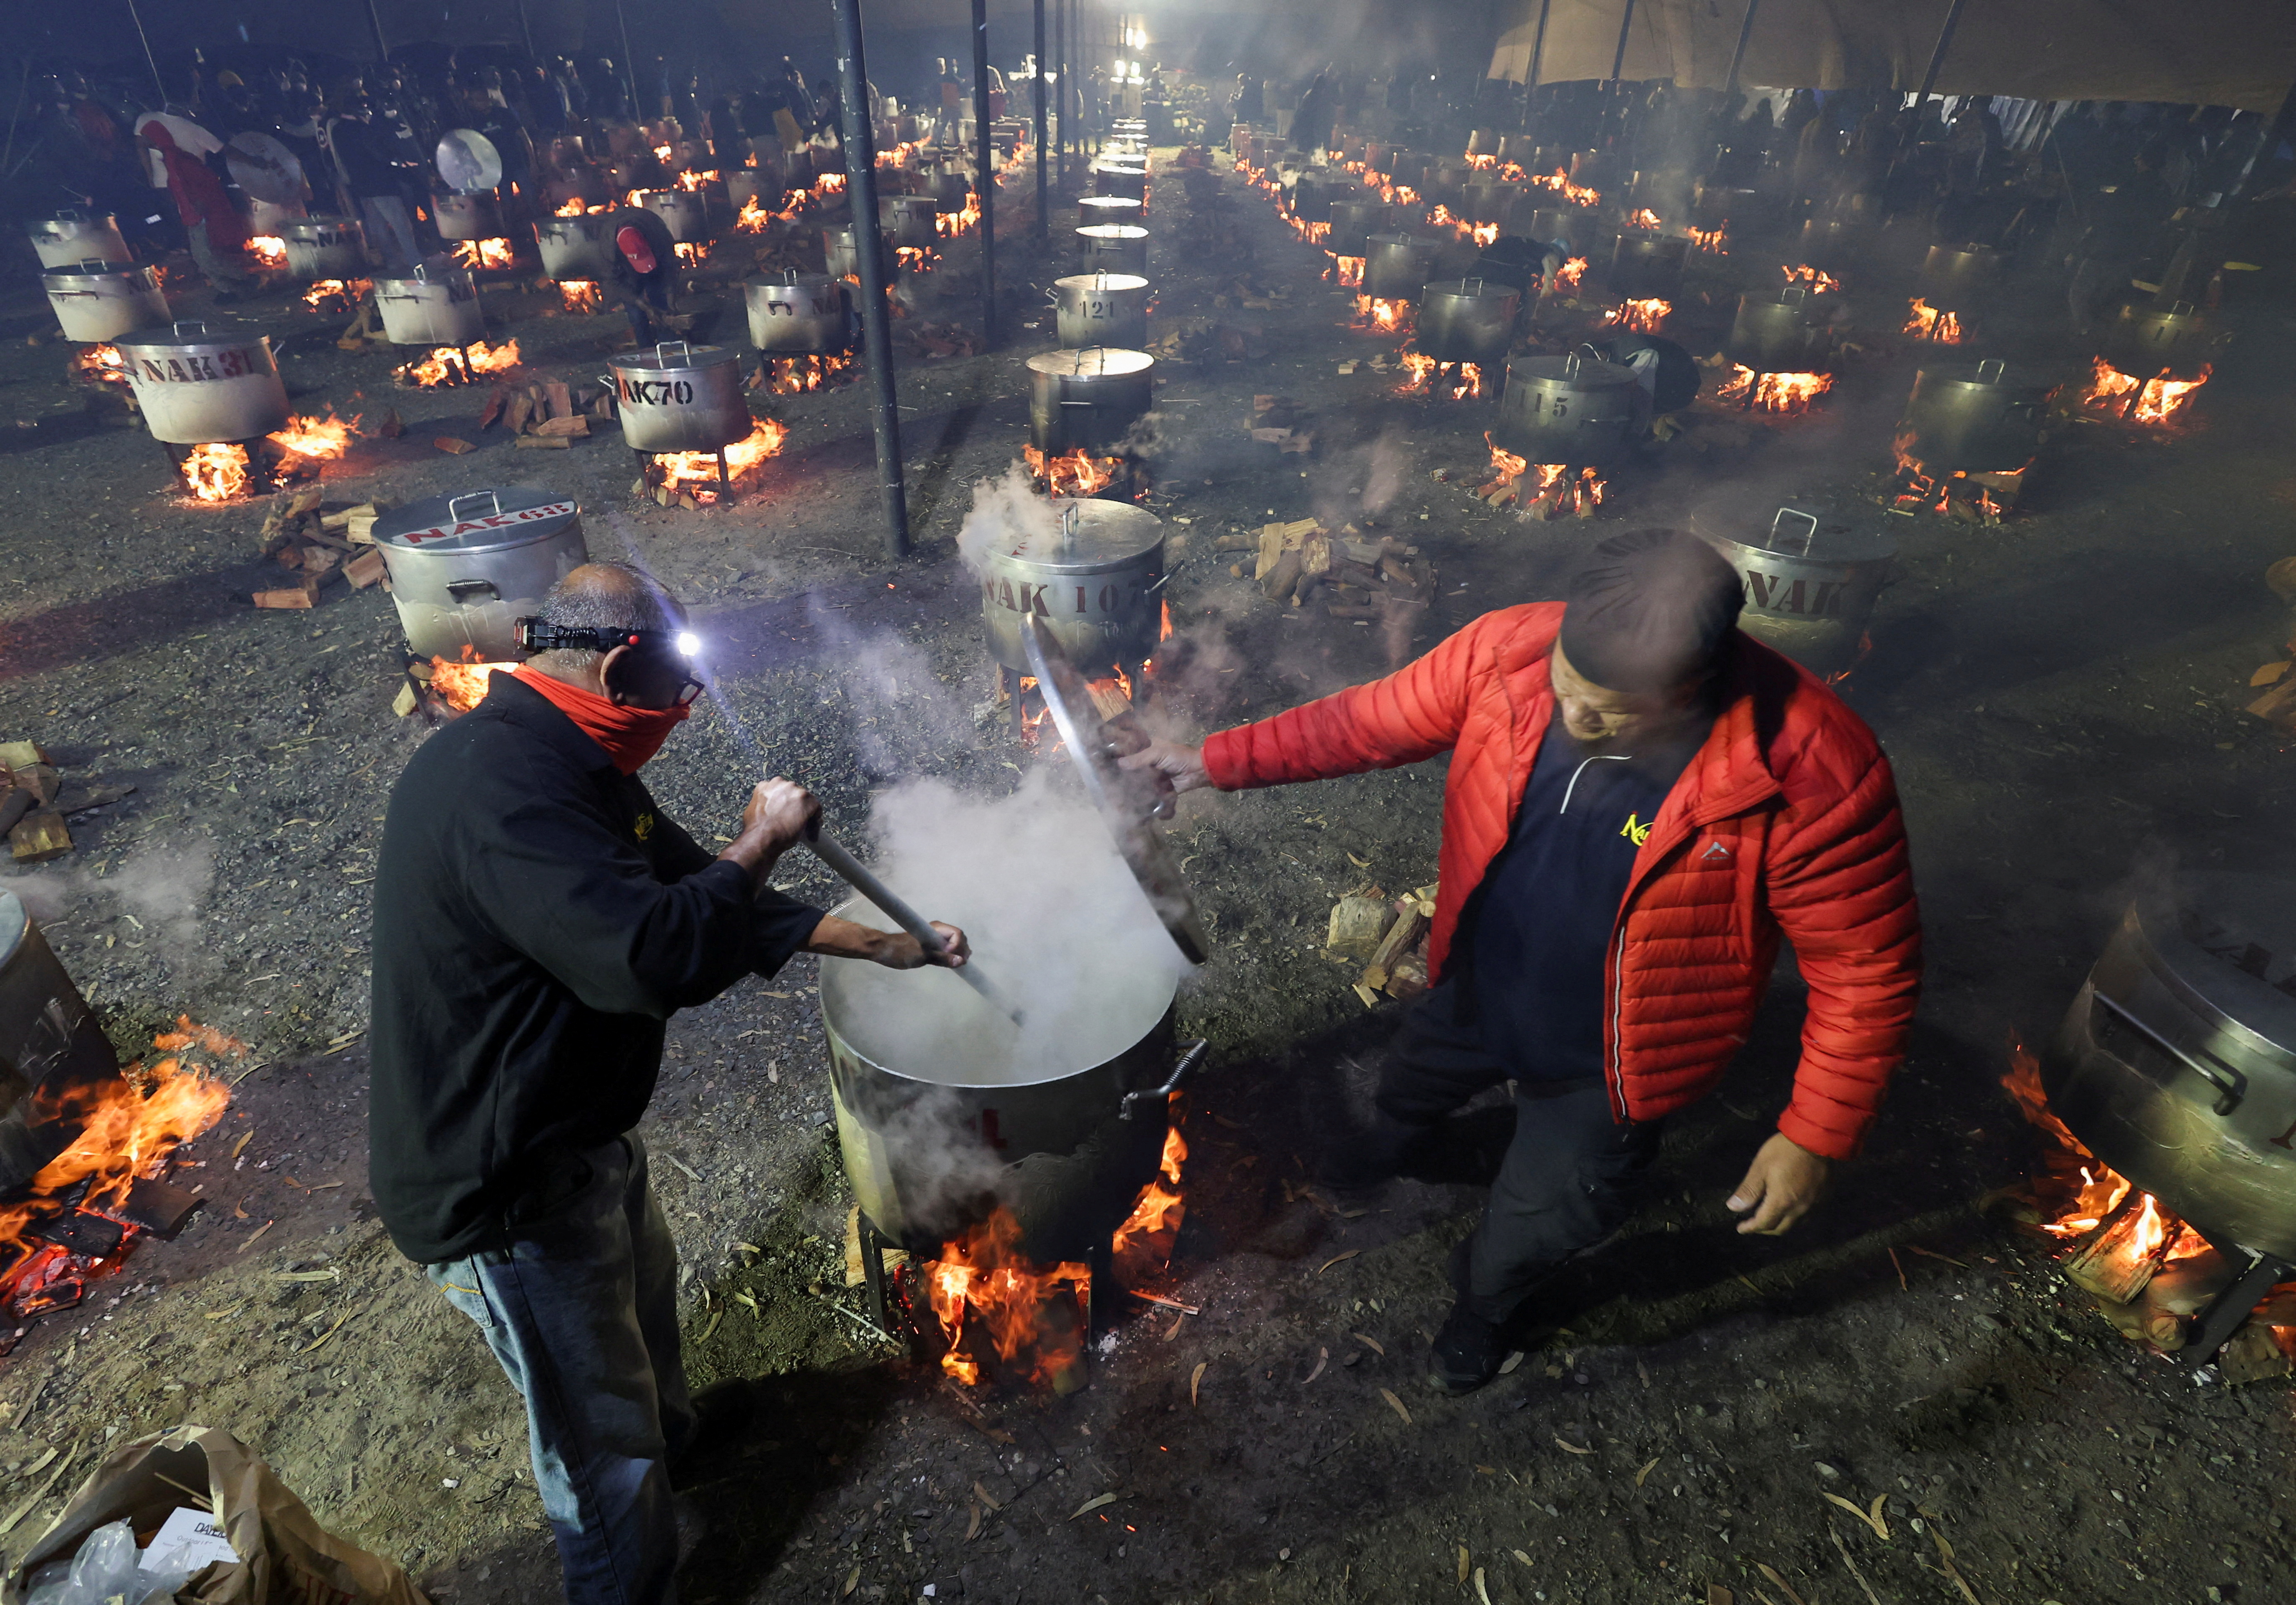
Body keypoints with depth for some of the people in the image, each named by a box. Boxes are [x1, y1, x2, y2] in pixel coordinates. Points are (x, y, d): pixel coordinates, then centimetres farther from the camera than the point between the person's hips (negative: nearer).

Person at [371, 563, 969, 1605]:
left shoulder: (571, 766, 3)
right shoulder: (503, 785, -32)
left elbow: (704, 906, 9)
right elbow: (655, 957, -41)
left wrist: (881, 944, 9)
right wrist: (761, 841, -24)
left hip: (575, 1135, 10)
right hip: (503, 1188, -10)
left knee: (643, 1287, 34)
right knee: (599, 1443, 11)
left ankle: (668, 1431, 62)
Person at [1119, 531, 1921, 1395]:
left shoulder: (1814, 778, -34)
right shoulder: (1509, 651, -25)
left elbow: (1867, 967, -20)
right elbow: (1372, 720, -10)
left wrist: (1815, 1136, -14)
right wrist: (1216, 761, -10)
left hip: (1605, 1061, -3)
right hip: (1476, 988, 4)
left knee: (1533, 1229, 21)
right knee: (1412, 1080, 34)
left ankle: (1488, 1302, 60)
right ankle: (1396, 1140, 74)